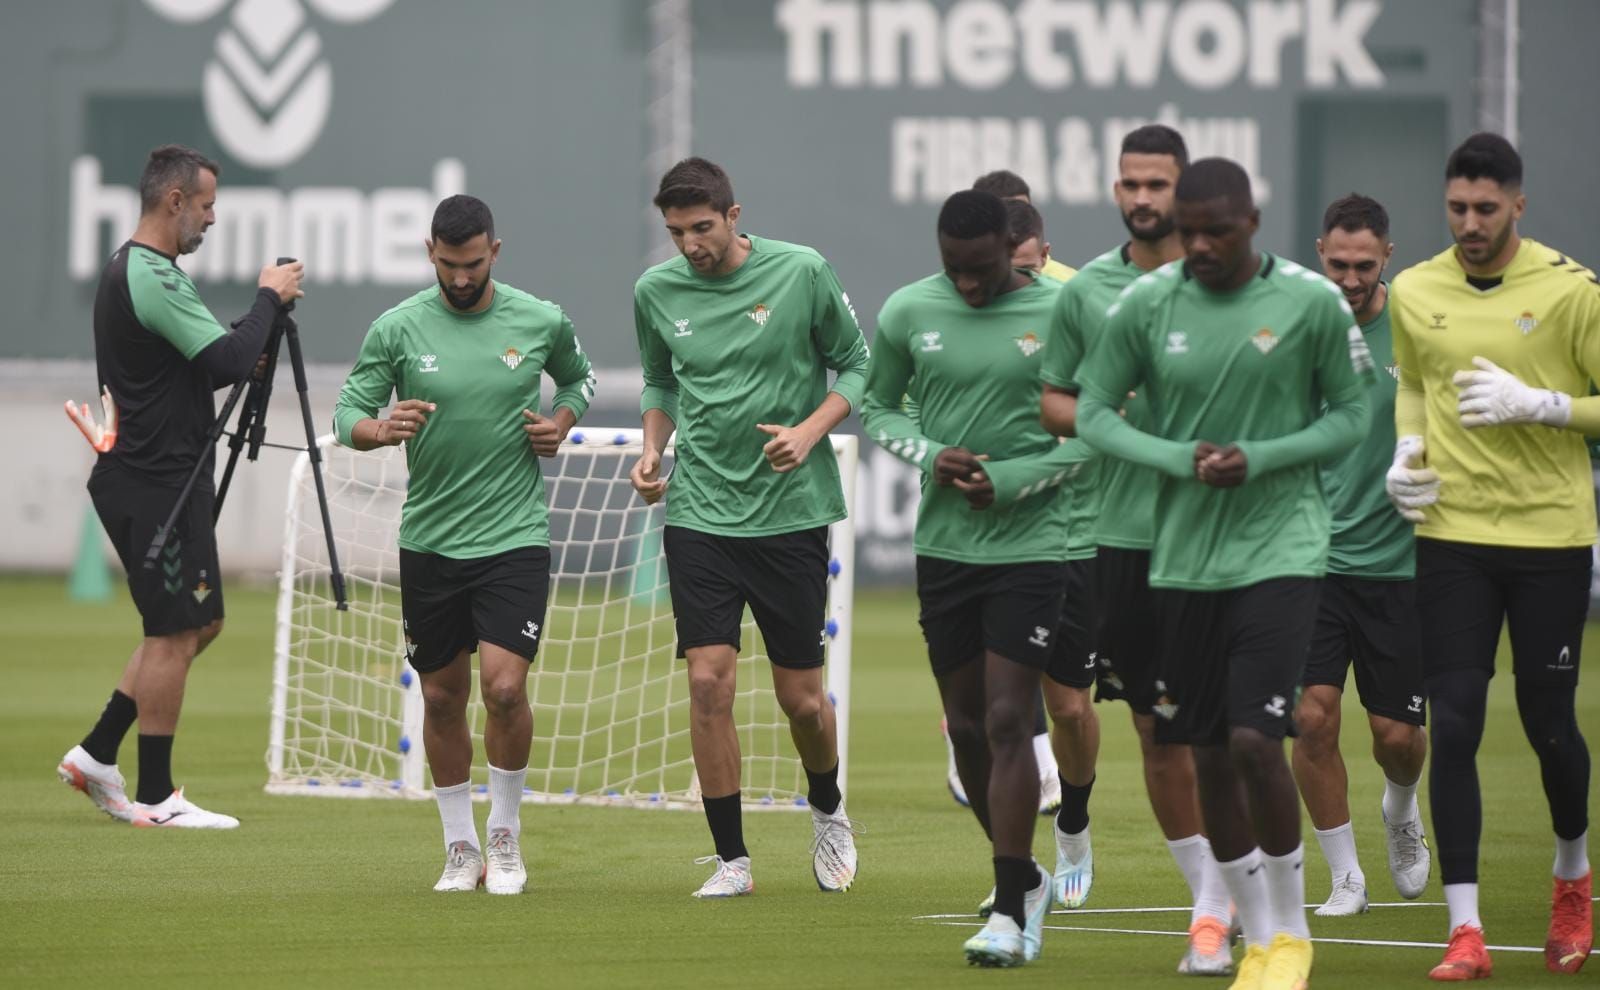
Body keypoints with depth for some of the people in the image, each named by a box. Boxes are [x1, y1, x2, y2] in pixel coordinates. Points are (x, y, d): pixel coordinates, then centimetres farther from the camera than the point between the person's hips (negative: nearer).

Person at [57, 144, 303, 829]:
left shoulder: (127, 270, 16)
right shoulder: (151, 278, -18)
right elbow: (227, 361, -24)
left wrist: (249, 353, 10)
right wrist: (268, 299, -11)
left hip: (161, 480, 10)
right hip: (155, 484, -10)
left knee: (199, 623, 15)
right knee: (175, 633, -4)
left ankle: (97, 754, 17)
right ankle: (154, 798, 1)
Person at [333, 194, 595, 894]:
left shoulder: (542, 322, 0)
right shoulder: (396, 329, -3)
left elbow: (578, 377, 20)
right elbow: (347, 413, -1)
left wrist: (562, 421, 0)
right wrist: (382, 429, -24)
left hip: (514, 538, -1)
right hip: (429, 541, 1)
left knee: (504, 686, -14)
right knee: (442, 697, 7)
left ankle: (506, 834, 6)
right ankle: (460, 847, 21)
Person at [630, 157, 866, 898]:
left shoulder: (802, 273, -7)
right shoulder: (656, 291, 2)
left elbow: (855, 364, 3)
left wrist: (811, 430, -13)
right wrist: (652, 447, 2)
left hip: (792, 512, -2)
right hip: (699, 512, 2)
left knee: (801, 697, 3)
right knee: (709, 682, -10)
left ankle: (827, 809, 34)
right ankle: (730, 858, 0)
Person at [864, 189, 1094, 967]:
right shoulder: (908, 312, 1)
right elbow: (878, 405, 14)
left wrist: (1008, 481, -14)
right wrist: (930, 456, -6)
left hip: (1031, 545, -4)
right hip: (943, 545, 4)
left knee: (1007, 722, -11)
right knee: (966, 726, 10)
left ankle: (1010, 911, -7)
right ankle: (1025, 877, 30)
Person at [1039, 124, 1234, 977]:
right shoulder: (1084, 291, 9)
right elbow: (1050, 399, 15)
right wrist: (1095, 418, -5)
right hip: (1119, 531, 3)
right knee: (1154, 727, 6)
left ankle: (1221, 900, -3)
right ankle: (1211, 898, 17)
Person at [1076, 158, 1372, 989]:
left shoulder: (1313, 303, -6)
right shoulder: (1145, 304, -1)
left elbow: (1351, 416, 2)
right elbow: (1092, 414, 4)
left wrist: (1258, 458, -14)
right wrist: (1183, 459, -13)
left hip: (1281, 549, -3)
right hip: (1185, 555, 3)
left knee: (1256, 741, -15)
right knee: (1209, 756, 6)